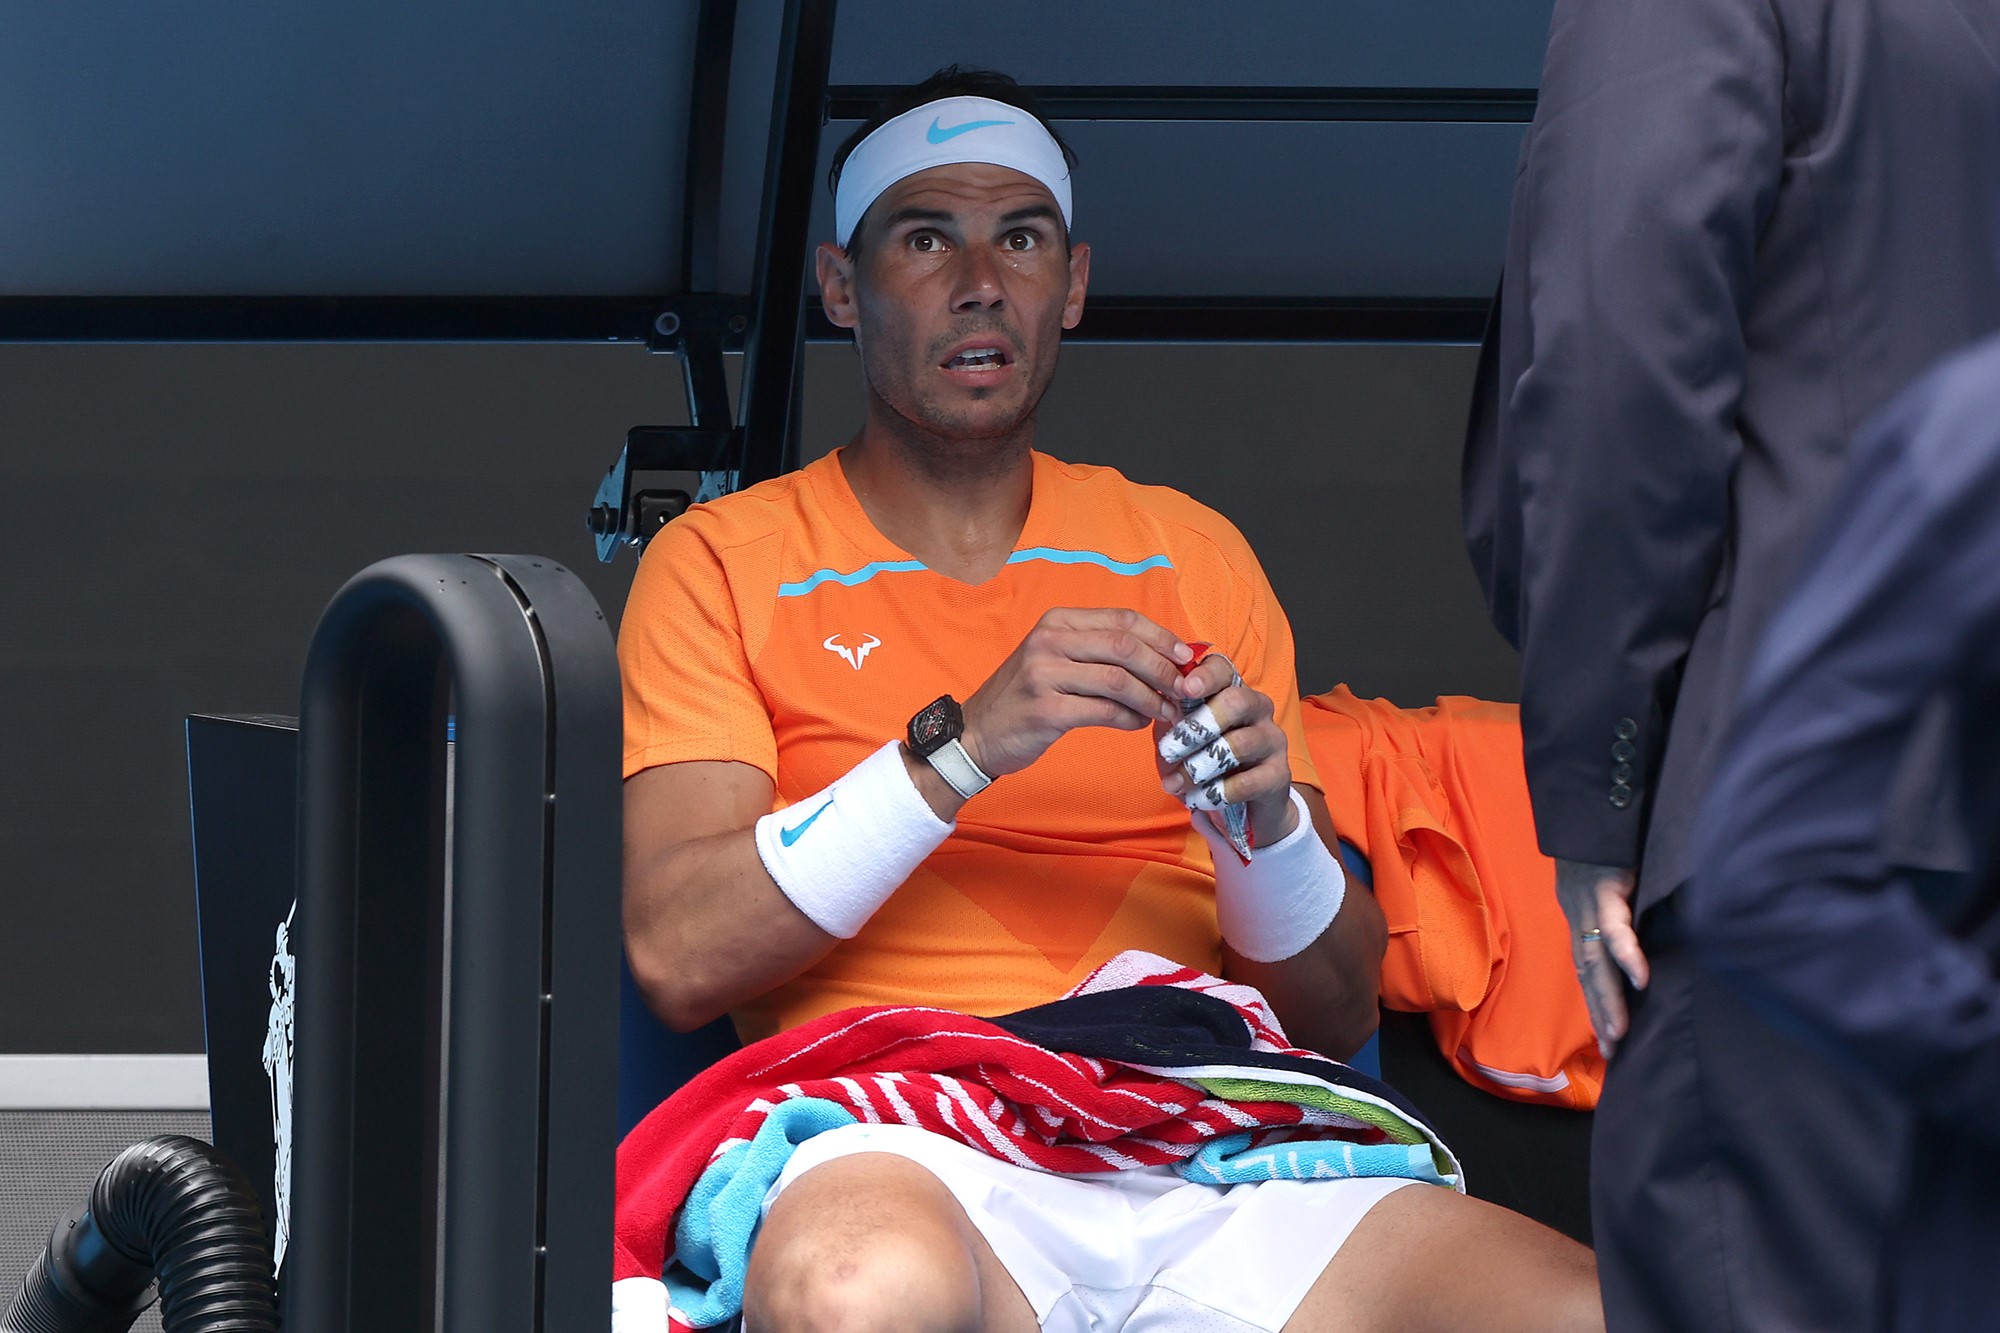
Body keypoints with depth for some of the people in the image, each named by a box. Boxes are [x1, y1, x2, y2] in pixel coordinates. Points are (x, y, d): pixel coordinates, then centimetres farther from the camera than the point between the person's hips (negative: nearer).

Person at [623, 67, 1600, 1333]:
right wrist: (966, 747, -12)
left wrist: (1264, 824, -4)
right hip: (903, 1147, -3)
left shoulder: (1192, 554, 21)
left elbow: (1337, 1013, 19)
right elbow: (678, 954, -4)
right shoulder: (725, 563, 12)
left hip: (1200, 1154, 3)